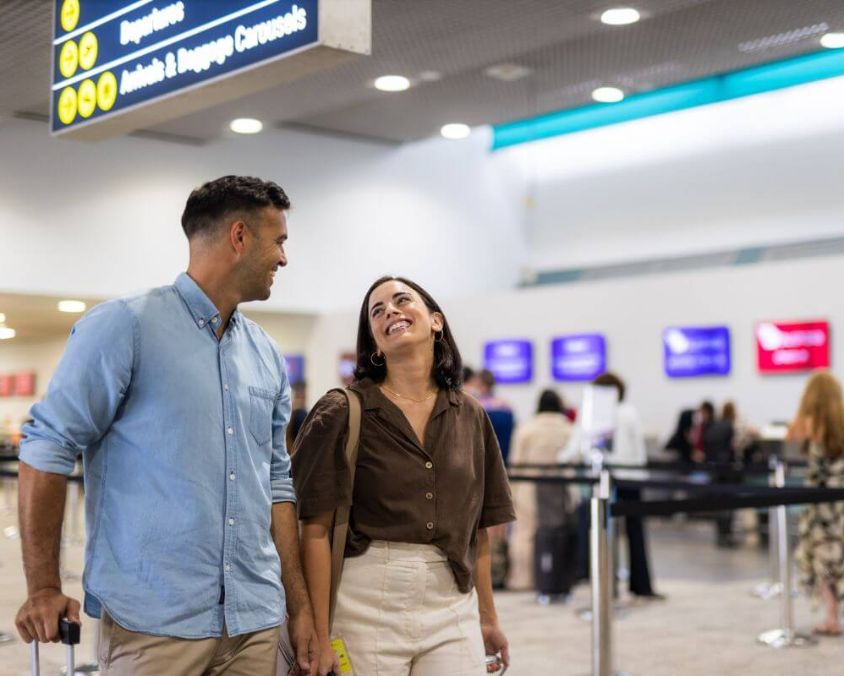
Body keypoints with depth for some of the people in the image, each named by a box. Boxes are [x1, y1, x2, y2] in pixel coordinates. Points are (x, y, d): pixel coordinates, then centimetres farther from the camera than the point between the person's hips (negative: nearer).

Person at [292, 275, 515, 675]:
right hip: (366, 607, -3)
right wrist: (320, 636, -10)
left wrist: (488, 618, 14)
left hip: (454, 612, 3)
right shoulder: (342, 413, -3)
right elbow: (316, 531, -6)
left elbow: (477, 531, 14)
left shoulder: (470, 417, 9)